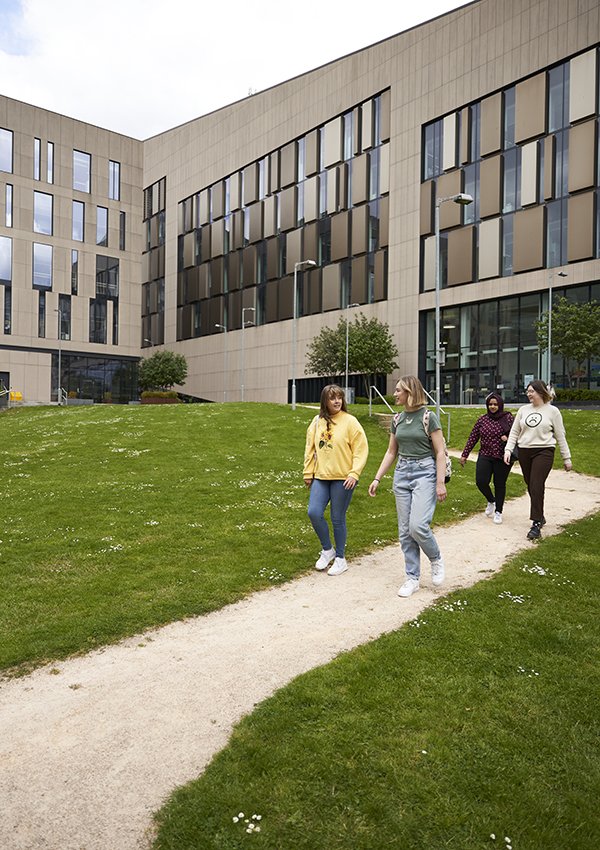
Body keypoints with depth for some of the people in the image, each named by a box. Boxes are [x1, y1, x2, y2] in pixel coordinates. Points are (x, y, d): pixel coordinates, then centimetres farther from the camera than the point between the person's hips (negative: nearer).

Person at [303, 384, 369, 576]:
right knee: (314, 512, -6)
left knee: (338, 519, 4)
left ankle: (340, 558, 22)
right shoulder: (317, 421, 7)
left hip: (342, 478, -4)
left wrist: (354, 473, -14)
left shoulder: (350, 421, -6)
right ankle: (327, 550, 19)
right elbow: (310, 448, 12)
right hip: (321, 476, 4)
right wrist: (308, 473, 9)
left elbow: (361, 449, -7)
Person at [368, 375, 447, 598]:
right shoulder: (397, 419, 9)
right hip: (402, 473, 6)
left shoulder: (428, 417, -8)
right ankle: (413, 578, 17)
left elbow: (440, 452, -8)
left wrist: (441, 482, -13)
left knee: (418, 526, -17)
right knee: (405, 530, 6)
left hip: (425, 473, -6)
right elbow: (391, 452, 15)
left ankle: (436, 559, 13)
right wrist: (377, 479, 11)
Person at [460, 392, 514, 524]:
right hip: (485, 455, 2)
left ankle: (498, 511, 24)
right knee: (481, 481, -9)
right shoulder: (482, 420, 5)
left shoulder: (508, 418, -3)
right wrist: (464, 454, 8)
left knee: (500, 484, 5)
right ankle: (491, 501, 23)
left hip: (502, 457, -2)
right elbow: (473, 437, 8)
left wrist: (508, 438, -21)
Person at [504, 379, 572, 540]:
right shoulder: (523, 410, 7)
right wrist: (508, 450, -2)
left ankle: (536, 524, -8)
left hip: (543, 452, -4)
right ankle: (540, 517, 29)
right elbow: (514, 432, 9)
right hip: (524, 452, 4)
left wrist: (567, 458, 4)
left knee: (536, 486, -13)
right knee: (531, 487, 11)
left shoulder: (552, 411, -2)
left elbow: (560, 436, 2)